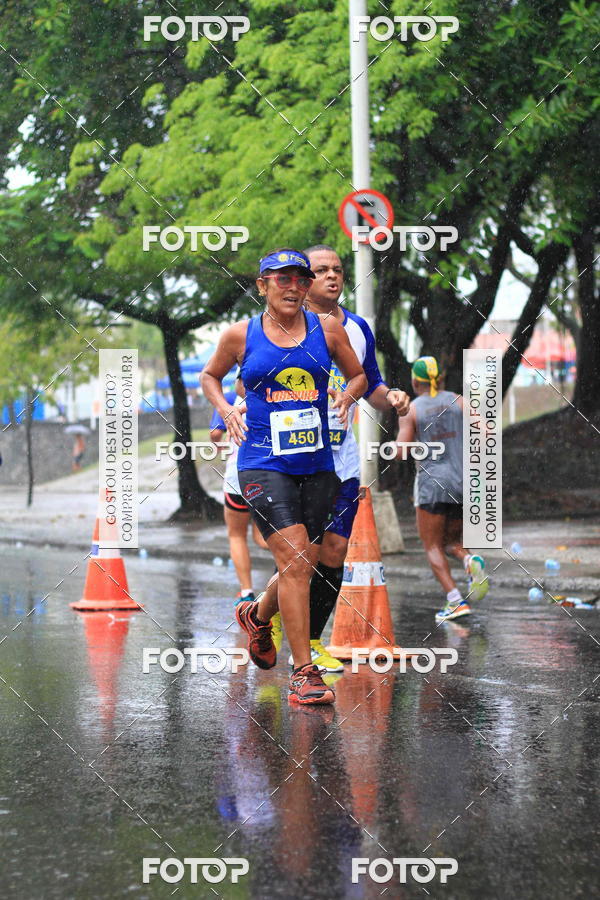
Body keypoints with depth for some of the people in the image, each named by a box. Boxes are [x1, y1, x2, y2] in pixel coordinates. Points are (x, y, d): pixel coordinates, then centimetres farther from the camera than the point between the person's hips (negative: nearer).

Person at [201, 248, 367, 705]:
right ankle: (304, 673, -13)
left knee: (305, 566, 10)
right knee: (295, 559, -17)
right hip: (263, 464, -4)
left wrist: (346, 395, -4)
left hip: (317, 463, 4)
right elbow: (210, 376, 18)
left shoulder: (326, 329, 6)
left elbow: (359, 376, 18)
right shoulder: (241, 336, 2)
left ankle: (257, 615, 43)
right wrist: (226, 409, -1)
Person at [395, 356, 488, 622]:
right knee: (451, 542, 19)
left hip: (432, 482, -4)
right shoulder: (457, 400, 6)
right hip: (463, 481, 4)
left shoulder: (411, 410, -2)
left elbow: (401, 451, -9)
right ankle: (471, 562, -15)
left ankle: (456, 601, -11)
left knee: (433, 547, 6)